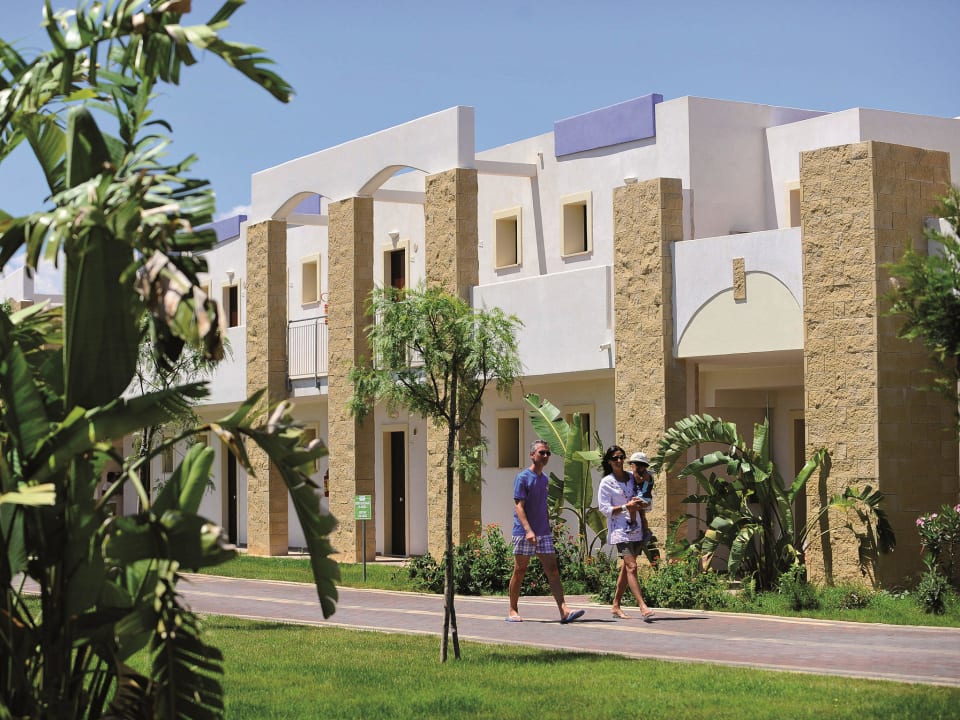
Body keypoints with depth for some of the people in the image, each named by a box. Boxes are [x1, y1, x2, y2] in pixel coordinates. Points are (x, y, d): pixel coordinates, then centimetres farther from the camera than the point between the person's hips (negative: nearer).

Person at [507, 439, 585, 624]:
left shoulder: (544, 479, 14)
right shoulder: (523, 478, -8)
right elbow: (519, 506, -15)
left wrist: (548, 528, 18)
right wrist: (528, 530, -26)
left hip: (544, 533, 6)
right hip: (524, 533, -6)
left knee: (552, 570, -4)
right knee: (519, 571, 3)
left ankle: (564, 610, -12)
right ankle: (513, 611, 14)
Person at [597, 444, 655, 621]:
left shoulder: (632, 477, 10)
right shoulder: (606, 483, -3)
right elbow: (604, 508, -5)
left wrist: (639, 503, 6)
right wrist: (626, 507, -16)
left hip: (636, 528, 6)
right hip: (619, 529, -6)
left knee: (626, 567, 10)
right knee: (631, 566, -16)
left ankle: (616, 606, 20)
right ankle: (643, 607, -22)